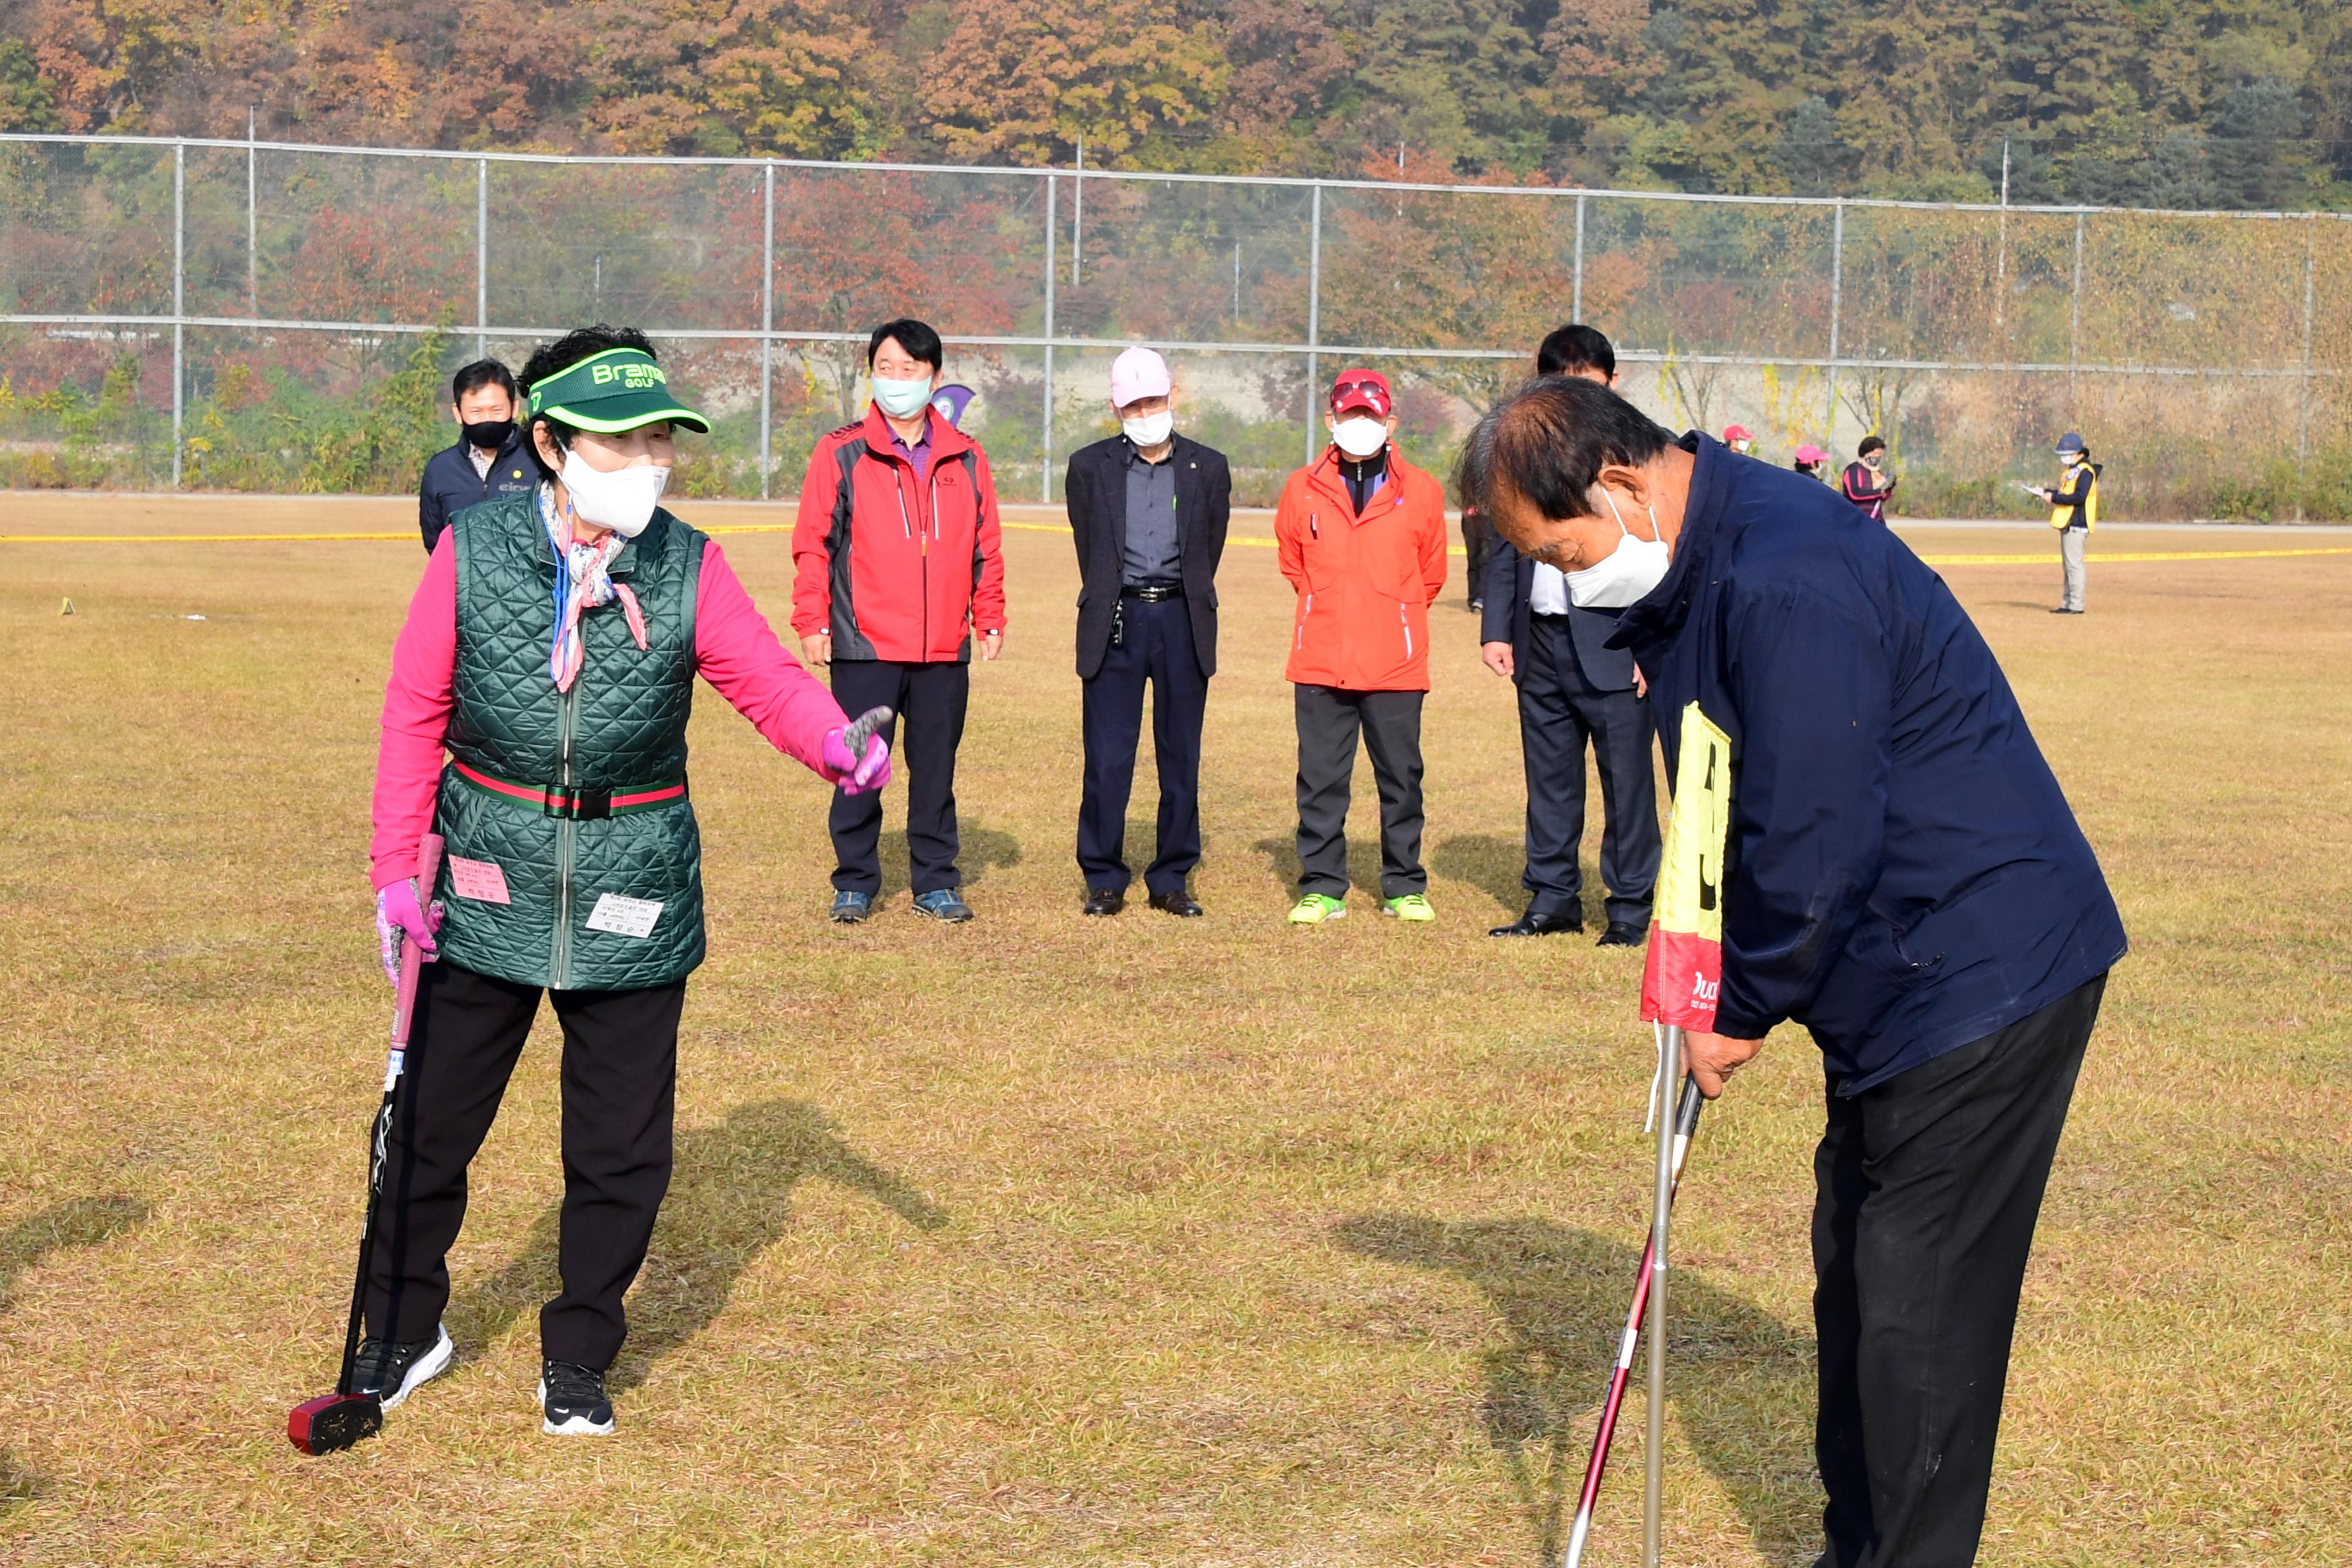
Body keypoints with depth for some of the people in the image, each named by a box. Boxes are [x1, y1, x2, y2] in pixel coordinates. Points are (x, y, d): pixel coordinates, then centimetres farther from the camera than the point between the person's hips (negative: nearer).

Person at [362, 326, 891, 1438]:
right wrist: (397, 869, -4)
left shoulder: (688, 570, -2)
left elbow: (766, 677, -7)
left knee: (620, 1145, 6)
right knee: (430, 1119, 9)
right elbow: (415, 713, 0)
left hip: (634, 895, 1)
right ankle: (404, 1329, 32)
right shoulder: (470, 552, -5)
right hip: (486, 885, 0)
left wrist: (835, 745, -29)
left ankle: (579, 1355, 25)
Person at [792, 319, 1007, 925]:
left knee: (936, 768, 8)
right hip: (864, 647, -2)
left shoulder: (966, 459, 9)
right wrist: (811, 621, -6)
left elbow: (986, 548, 13)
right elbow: (812, 542, 0)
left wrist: (989, 618, 8)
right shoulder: (841, 453, 1)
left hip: (945, 649, 2)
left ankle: (935, 883, 18)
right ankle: (855, 885, 11)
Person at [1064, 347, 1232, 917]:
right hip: (1115, 621, -1)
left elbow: (1209, 551, 12)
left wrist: (1187, 605, 11)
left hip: (1183, 621, 1)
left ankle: (1172, 879, 12)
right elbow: (1089, 549, 11)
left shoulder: (1208, 468, 7)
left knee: (1181, 759, 4)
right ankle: (1104, 879, 6)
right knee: (1107, 759, -4)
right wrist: (1108, 607, 10)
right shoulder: (1090, 467, 5)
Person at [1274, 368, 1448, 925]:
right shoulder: (1303, 489, 4)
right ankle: (1322, 889, 11)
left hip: (1395, 666, -1)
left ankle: (1405, 888, 15)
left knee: (1401, 777, 4)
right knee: (1320, 779, 3)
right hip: (1320, 663, 1)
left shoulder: (1421, 492, 2)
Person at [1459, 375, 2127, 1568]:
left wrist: (1743, 1010, -11)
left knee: (1918, 1309, -5)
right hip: (1898, 976, 11)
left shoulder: (1785, 582, -26)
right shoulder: (1691, 573, 8)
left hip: (1980, 972, -11)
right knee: (1857, 1278, 18)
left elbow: (1812, 844, -25)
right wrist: (1709, 984, 6)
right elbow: (1740, 813, 16)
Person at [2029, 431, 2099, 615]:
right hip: (2067, 524, 11)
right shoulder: (2071, 471, 20)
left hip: (2076, 524, -11)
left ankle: (2076, 605, -11)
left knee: (2074, 564, -11)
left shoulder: (2085, 471, -12)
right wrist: (2046, 491, 9)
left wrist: (2054, 498, -19)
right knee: (2068, 566, 13)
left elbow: (2079, 497, -23)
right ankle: (2067, 604, 18)